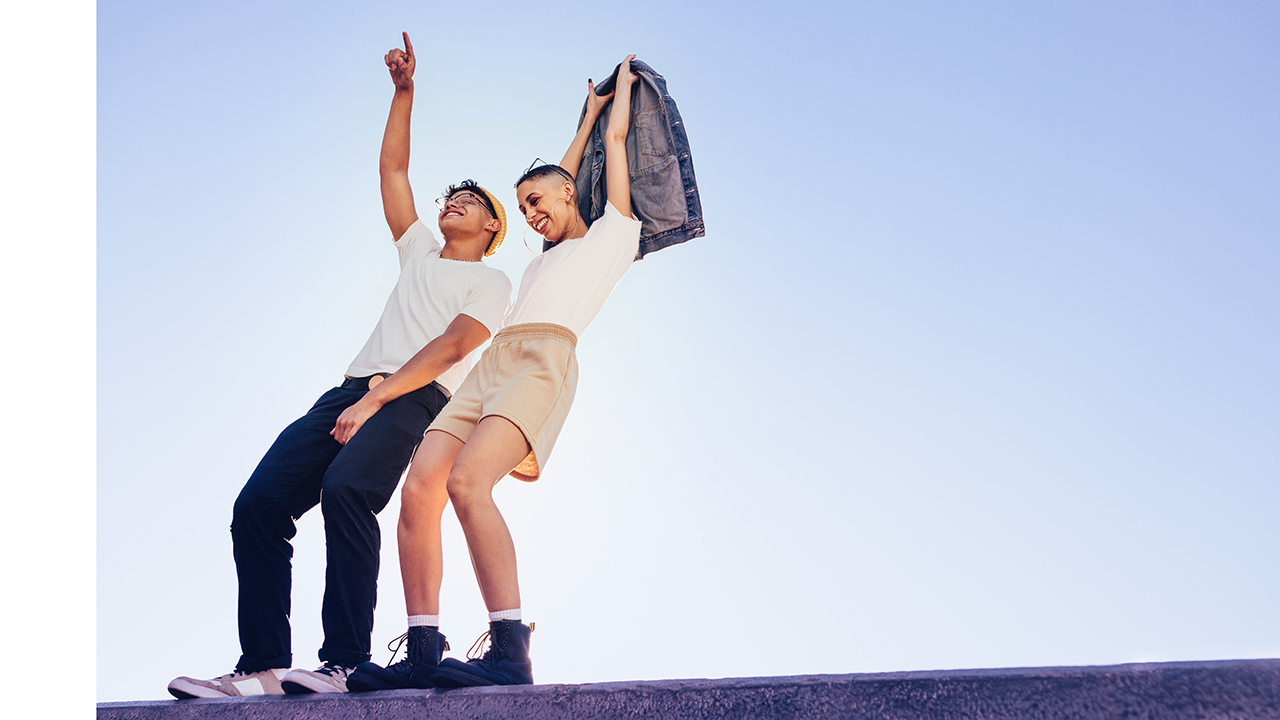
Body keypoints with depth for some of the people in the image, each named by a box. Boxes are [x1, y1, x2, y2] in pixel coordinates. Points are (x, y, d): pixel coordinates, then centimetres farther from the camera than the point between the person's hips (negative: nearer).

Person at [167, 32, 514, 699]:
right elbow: (392, 170, 34)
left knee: (346, 488, -36)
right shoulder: (420, 252, 33)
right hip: (353, 388, 7)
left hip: (414, 398, -7)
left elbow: (451, 346, -4)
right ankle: (263, 665, -17)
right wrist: (404, 89, 28)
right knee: (259, 502, -14)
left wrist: (376, 399, -16)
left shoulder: (491, 281, 12)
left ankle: (345, 661, -35)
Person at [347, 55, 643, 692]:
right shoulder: (546, 258, 39)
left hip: (543, 360, -8)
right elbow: (557, 178, 52)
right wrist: (588, 112, 61)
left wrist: (623, 81, 46)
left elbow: (617, 142, 29)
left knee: (466, 480, -29)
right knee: (417, 492, -11)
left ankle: (510, 651, -34)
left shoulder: (613, 232, 21)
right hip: (487, 370, 8)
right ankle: (423, 654, -12)